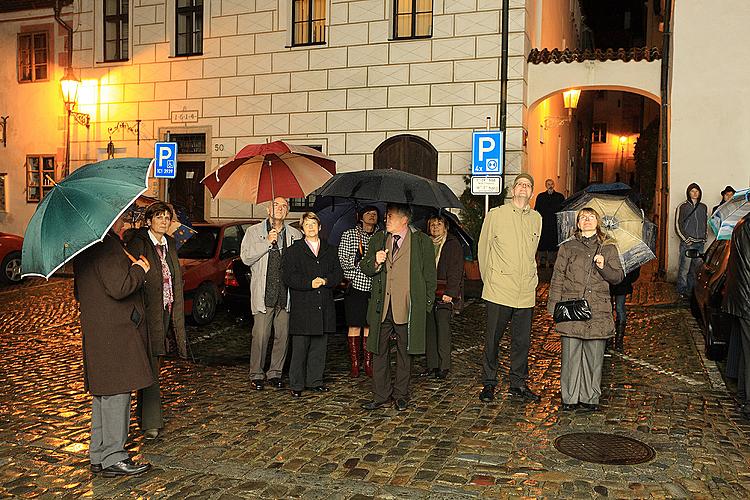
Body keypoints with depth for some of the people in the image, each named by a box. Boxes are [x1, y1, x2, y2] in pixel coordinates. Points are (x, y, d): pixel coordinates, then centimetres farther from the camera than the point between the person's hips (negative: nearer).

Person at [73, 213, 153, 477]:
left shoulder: (84, 248, 14)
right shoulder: (108, 246, -18)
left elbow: (79, 293, 22)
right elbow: (119, 288, -26)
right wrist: (139, 269, -9)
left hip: (96, 333, 10)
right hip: (114, 333, -10)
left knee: (102, 393, 16)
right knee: (116, 393, -2)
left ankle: (98, 456, 25)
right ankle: (113, 457, 5)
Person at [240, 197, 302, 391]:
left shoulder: (295, 235, 11)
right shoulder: (254, 232, 6)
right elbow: (246, 258, -5)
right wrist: (267, 242, -12)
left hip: (286, 293, 3)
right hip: (263, 293, -3)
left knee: (282, 335, 6)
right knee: (260, 335, -4)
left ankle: (275, 373, 19)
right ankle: (256, 375, 10)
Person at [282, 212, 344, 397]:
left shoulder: (330, 251, 14)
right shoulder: (293, 251, 3)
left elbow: (338, 274, 8)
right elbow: (289, 276, -6)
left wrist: (326, 281, -11)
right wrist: (309, 283, -16)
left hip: (324, 306, 4)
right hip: (302, 307, -4)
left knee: (319, 347, 9)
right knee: (300, 347, -1)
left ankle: (315, 381, 20)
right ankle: (296, 384, 7)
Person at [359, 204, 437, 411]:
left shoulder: (422, 241, 0)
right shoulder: (378, 238, 10)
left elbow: (429, 275, 4)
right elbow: (364, 268, 12)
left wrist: (427, 303, 2)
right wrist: (375, 262, -10)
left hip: (407, 307, -3)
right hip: (381, 306, 3)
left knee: (404, 352, 9)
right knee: (379, 351, 7)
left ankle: (401, 395, 23)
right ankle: (381, 395, 18)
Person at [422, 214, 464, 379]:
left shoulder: (453, 245, -1)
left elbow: (456, 271, -8)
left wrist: (450, 292, -17)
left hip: (444, 294, -5)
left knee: (443, 328, -7)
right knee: (430, 328, 6)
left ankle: (444, 366, -1)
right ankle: (432, 365, 13)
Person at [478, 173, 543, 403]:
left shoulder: (536, 218, 11)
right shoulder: (496, 214, 1)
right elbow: (483, 248, 7)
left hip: (526, 292, 3)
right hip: (499, 290, -3)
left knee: (522, 340, 8)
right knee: (493, 339, 2)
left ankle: (518, 384, 22)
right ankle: (489, 383, 15)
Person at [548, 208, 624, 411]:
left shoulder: (608, 248, 12)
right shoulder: (567, 247, 9)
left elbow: (618, 277, 10)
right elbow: (557, 278, 8)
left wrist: (604, 267, -10)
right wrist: (555, 306, 0)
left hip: (598, 310, 1)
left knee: (594, 355, 3)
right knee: (570, 353, -1)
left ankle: (590, 398, 15)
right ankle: (570, 398, 10)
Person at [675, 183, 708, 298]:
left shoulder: (703, 207, 15)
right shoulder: (682, 207, 0)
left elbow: (706, 224, 23)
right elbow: (677, 225, -1)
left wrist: (704, 238, 11)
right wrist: (685, 239, -9)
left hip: (700, 244, 5)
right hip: (687, 243, -4)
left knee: (696, 268, 5)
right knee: (684, 268, -7)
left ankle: (692, 290, 14)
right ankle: (682, 291, 0)